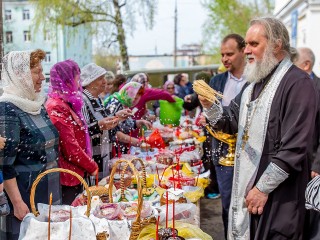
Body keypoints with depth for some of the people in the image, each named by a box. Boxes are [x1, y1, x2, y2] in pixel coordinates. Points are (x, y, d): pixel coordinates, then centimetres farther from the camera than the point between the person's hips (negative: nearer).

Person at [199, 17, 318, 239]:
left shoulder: (297, 83, -16)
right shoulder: (255, 83, 12)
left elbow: (294, 148, -20)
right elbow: (231, 122, 12)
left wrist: (264, 188, -18)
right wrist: (209, 106, -7)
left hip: (277, 196, -8)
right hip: (246, 187, 8)